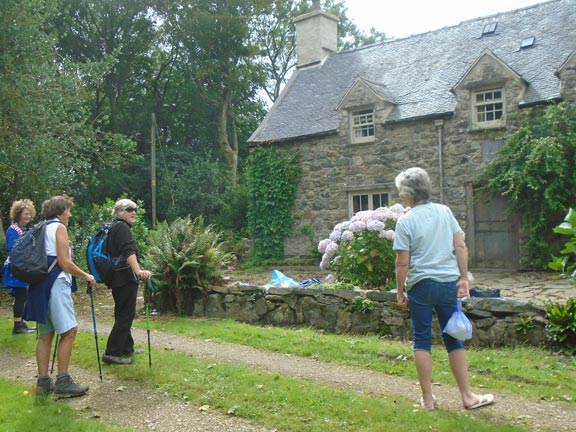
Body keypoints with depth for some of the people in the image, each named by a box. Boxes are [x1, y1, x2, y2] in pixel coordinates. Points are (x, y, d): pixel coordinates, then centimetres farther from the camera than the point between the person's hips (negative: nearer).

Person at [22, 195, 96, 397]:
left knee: (45, 334, 10)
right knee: (69, 331, -7)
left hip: (39, 285, 9)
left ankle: (43, 382, 12)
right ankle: (62, 382, -7)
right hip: (55, 284, -9)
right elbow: (64, 263, -13)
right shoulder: (59, 227, -5)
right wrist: (86, 276, -3)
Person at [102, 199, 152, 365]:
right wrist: (138, 271, -44)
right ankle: (111, 353, -6)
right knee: (126, 315, -8)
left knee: (124, 314, 18)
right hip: (125, 278, -11)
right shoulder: (121, 227, -12)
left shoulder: (115, 227, 19)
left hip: (117, 278, 11)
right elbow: (128, 251, -30)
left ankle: (126, 348, 29)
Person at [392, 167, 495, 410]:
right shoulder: (444, 211, 4)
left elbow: (403, 262, -9)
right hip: (448, 283, 4)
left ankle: (428, 399, 14)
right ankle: (467, 396, 20)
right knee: (454, 339, 13)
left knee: (422, 341, 8)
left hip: (420, 285, -3)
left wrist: (400, 292, 0)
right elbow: (461, 246, 2)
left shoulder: (405, 221, -9)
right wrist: (464, 277, 9)